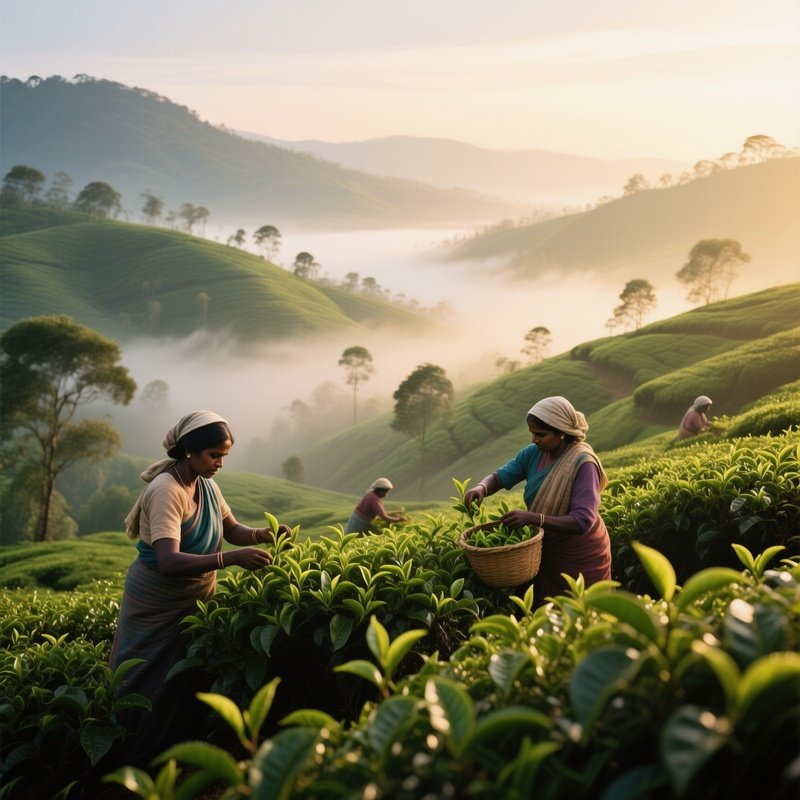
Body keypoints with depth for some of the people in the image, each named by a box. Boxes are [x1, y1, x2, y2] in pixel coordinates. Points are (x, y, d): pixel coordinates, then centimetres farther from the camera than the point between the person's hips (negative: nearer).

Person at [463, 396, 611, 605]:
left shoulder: (583, 464, -25)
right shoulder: (533, 454, -7)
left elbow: (583, 521, -33)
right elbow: (499, 476, -2)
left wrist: (534, 518, -45)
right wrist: (482, 487, -26)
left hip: (581, 559, -5)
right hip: (546, 553, 5)